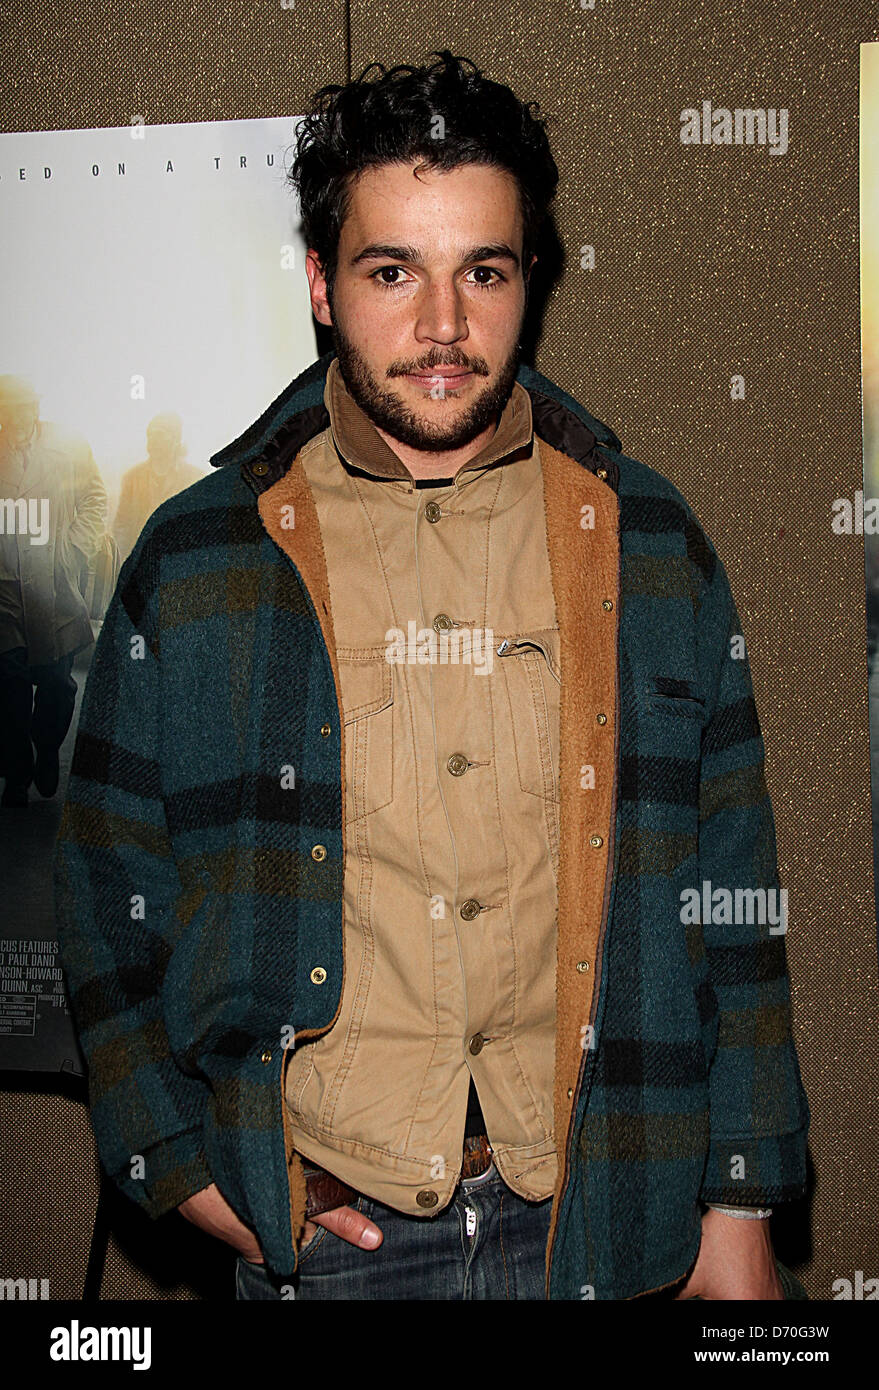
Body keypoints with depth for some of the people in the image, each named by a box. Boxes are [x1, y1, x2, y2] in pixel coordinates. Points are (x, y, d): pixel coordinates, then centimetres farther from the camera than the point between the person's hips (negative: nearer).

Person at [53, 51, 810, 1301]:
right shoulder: (193, 563, -2)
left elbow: (733, 896, 3)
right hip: (315, 1235, 0)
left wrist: (739, 1214, 2)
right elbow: (109, 891, 4)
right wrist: (191, 1174, -2)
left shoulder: (650, 545, 1)